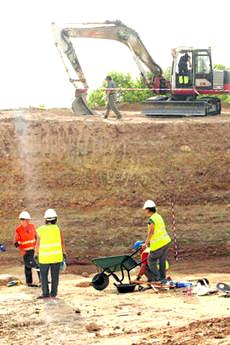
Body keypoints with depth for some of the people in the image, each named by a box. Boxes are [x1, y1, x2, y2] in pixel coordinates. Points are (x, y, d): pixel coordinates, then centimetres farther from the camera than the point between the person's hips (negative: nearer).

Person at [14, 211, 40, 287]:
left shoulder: (32, 226, 2)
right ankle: (29, 282, 6)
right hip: (26, 251, -5)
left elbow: (36, 236, 16)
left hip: (33, 249, 5)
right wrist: (21, 250, -18)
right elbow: (16, 242, -9)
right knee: (28, 266, -5)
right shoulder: (18, 230, -13)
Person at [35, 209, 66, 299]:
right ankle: (53, 293, 11)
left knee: (44, 275, 9)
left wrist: (36, 254, 8)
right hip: (56, 256, 1)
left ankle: (45, 293, 4)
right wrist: (64, 252, 12)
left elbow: (38, 243, -4)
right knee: (55, 275, 10)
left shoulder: (40, 230, -11)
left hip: (44, 257, -1)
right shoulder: (58, 229, -8)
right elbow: (62, 242, -1)